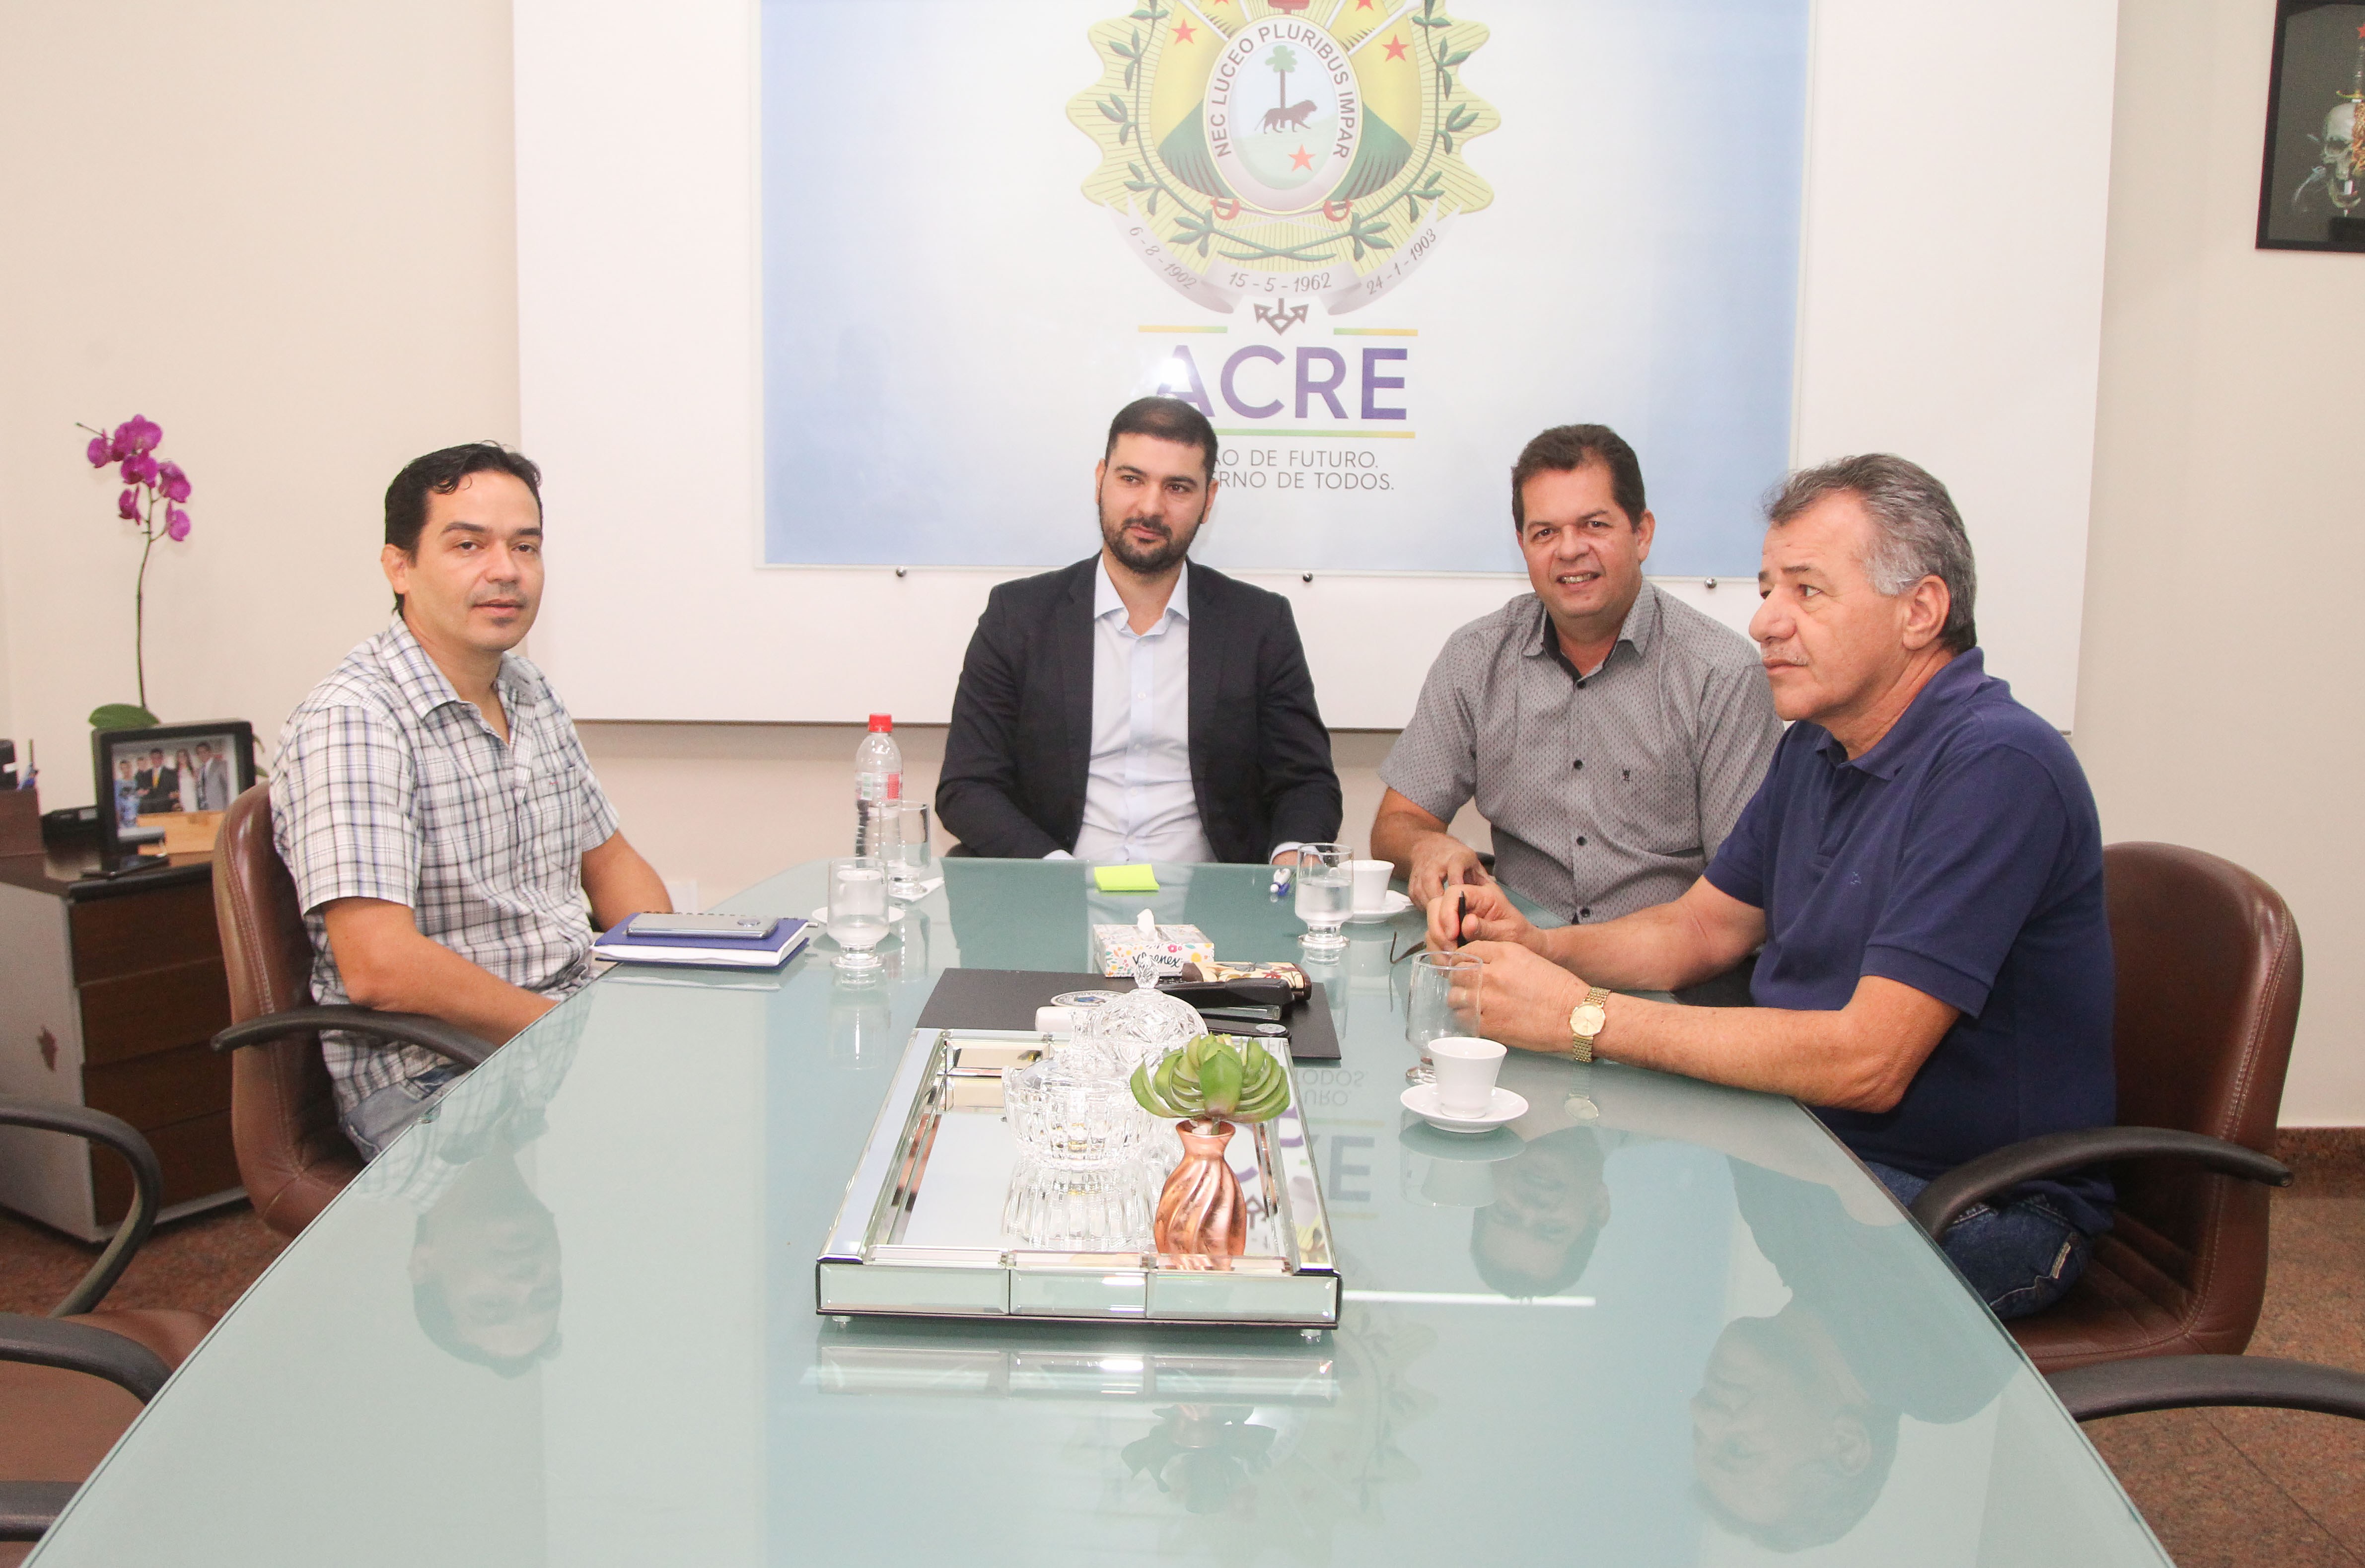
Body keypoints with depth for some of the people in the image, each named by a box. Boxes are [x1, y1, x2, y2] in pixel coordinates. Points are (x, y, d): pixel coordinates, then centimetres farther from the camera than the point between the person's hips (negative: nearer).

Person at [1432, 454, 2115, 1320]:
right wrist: (1536, 946, -4)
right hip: (1813, 1139, 8)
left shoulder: (1996, 767, -23)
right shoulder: (1817, 747, 7)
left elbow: (1866, 1063, -29)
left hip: (1985, 1214, -8)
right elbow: (1701, 927, 16)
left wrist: (1583, 1016, -26)